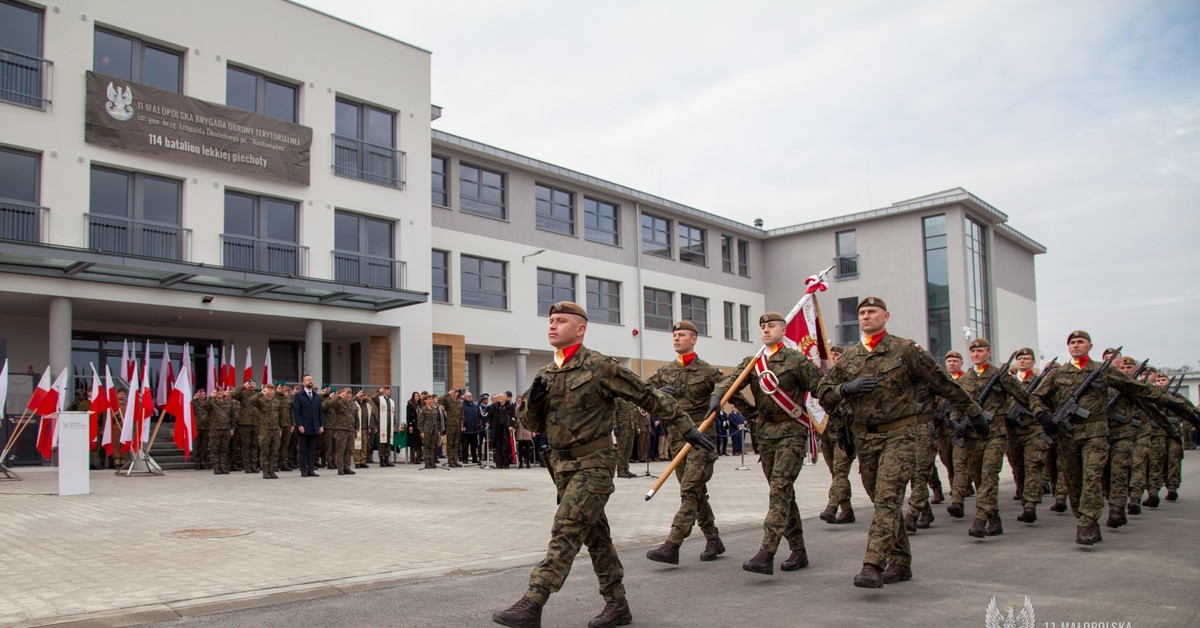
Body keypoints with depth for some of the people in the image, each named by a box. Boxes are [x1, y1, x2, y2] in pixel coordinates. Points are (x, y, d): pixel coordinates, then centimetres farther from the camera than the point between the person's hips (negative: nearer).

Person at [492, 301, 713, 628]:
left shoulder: (600, 367, -11)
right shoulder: (546, 374, 9)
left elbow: (648, 396, -7)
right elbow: (533, 424, 13)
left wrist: (686, 427, -8)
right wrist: (533, 400, -9)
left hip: (593, 464, -7)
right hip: (562, 465, 7)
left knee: (565, 531, -13)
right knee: (595, 535, 13)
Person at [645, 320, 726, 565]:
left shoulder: (708, 371, -2)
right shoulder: (665, 371, 12)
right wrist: (658, 393, -7)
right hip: (677, 437, 6)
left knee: (689, 491, -12)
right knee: (697, 492, 13)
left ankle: (672, 546, -17)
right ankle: (713, 540, 26)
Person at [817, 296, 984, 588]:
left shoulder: (905, 350, -2)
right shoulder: (849, 356, 9)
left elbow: (941, 382, 5)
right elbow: (823, 392, 8)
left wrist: (972, 410, 12)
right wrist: (846, 388, -12)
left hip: (898, 435, -5)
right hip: (864, 437, 5)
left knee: (888, 498, -16)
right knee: (884, 502, 11)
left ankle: (873, 566, -21)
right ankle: (900, 563, 22)